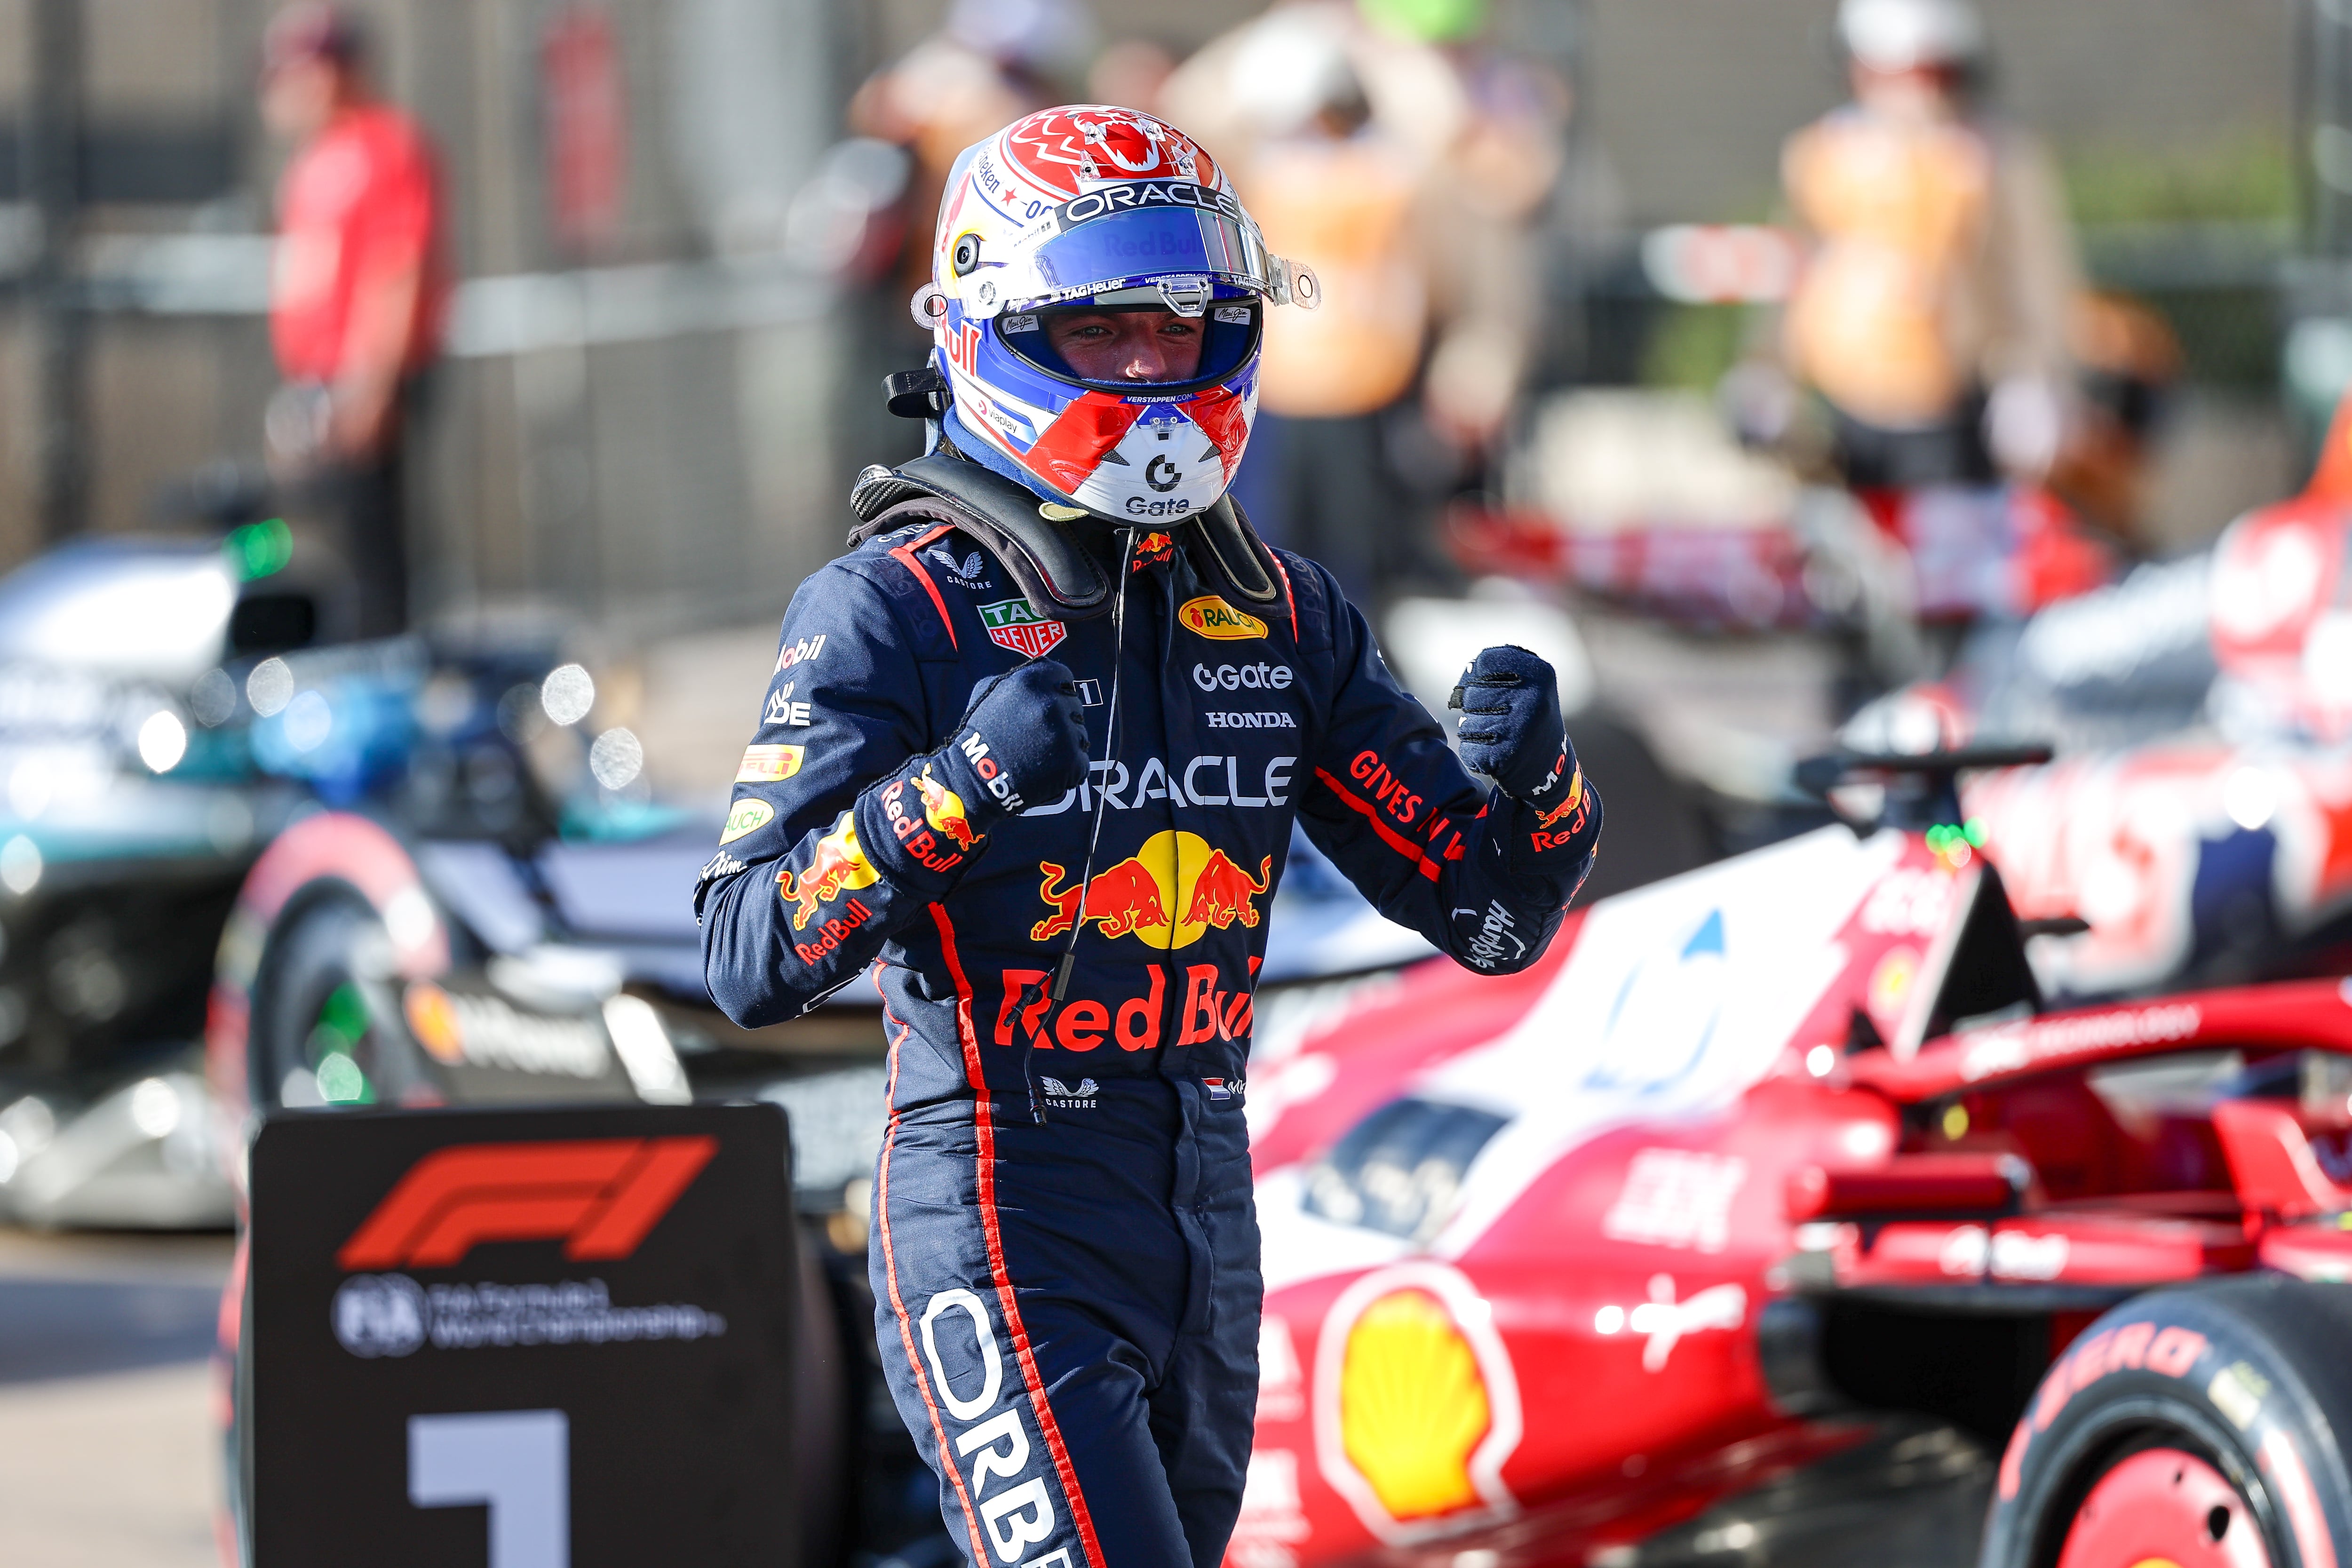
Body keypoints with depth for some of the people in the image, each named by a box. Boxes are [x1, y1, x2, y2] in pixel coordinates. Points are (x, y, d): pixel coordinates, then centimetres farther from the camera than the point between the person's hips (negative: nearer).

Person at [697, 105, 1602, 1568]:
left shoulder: (1279, 615, 9)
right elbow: (750, 961, -17)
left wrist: (1536, 781, -11)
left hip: (1206, 1218, 7)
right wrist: (961, 785, -31)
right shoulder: (895, 609, -8)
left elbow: (1489, 911, 11)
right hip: (1004, 1227, -7)